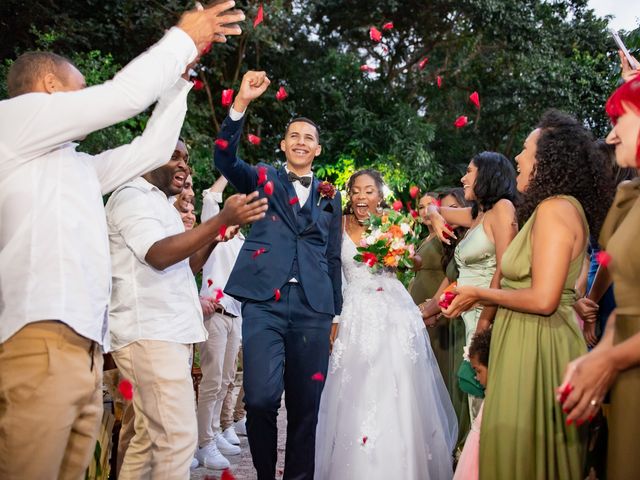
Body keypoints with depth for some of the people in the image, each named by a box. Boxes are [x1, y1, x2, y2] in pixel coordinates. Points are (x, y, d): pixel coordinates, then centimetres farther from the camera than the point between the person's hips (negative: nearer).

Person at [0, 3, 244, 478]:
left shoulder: (78, 165, 28)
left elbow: (150, 150, 30)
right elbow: (123, 96, -3)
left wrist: (181, 73, 30)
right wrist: (182, 39, 9)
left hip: (84, 347, 9)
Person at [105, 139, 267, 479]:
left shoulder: (159, 205, 23)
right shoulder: (133, 196, -6)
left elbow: (184, 266, 26)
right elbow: (158, 255, -22)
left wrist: (214, 239, 9)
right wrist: (223, 219, -29)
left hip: (167, 333, 10)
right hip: (151, 335, -10)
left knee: (150, 437, 13)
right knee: (178, 437, -11)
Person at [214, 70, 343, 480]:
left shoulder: (329, 196, 18)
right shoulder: (263, 179, 13)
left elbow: (333, 257, 18)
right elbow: (226, 160, -6)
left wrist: (336, 313, 14)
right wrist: (242, 104, -18)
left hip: (313, 308, 3)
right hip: (264, 302, -2)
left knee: (306, 406, 5)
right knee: (261, 397, -13)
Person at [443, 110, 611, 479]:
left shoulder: (555, 209, -17)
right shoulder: (559, 207, 12)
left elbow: (542, 299, -22)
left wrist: (479, 294, -10)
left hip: (537, 343, -9)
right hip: (530, 339, 9)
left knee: (521, 448, 2)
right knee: (537, 447, 18)